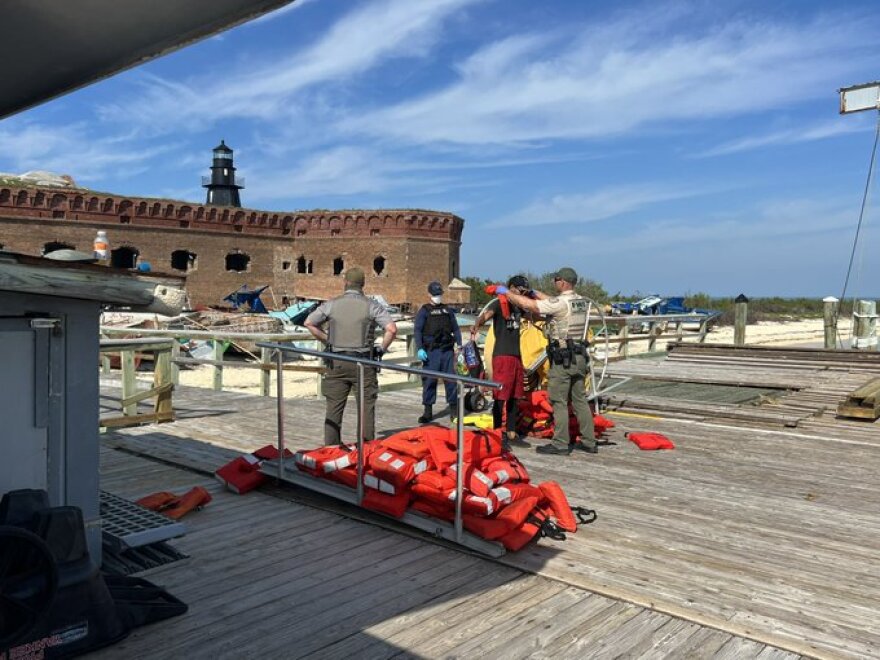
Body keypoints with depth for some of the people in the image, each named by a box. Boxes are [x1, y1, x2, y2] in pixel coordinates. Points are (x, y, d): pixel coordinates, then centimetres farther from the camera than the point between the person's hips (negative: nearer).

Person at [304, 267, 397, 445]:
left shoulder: (331, 304, 3)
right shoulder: (371, 305, -3)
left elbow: (309, 323, 8)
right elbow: (392, 329, -12)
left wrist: (326, 341, 13)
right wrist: (382, 349, 2)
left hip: (337, 362, 2)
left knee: (334, 407, 8)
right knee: (366, 407, 6)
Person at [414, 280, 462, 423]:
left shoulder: (448, 310, 17)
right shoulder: (424, 311, 5)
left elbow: (456, 328, 18)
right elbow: (417, 330, -3)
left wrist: (459, 344, 5)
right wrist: (419, 348, -15)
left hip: (448, 350, 3)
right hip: (431, 351, -3)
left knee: (451, 379, 3)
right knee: (429, 380, -2)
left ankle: (453, 408, 12)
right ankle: (428, 411, 5)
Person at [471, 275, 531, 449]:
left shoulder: (519, 307, 16)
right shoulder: (499, 304, -8)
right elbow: (484, 316, -28)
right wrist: (475, 329, -48)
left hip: (516, 356, 8)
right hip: (502, 355, -8)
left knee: (514, 397, 12)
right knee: (500, 397, -5)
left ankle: (511, 434, 20)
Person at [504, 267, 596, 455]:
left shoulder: (560, 303, -15)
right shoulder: (581, 301, 10)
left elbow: (527, 304, -15)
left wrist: (506, 292, -3)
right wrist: (535, 292, 29)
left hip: (563, 358, -8)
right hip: (580, 357, 8)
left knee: (559, 401, -1)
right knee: (580, 399, 13)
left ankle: (560, 443, 4)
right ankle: (589, 442, 17)